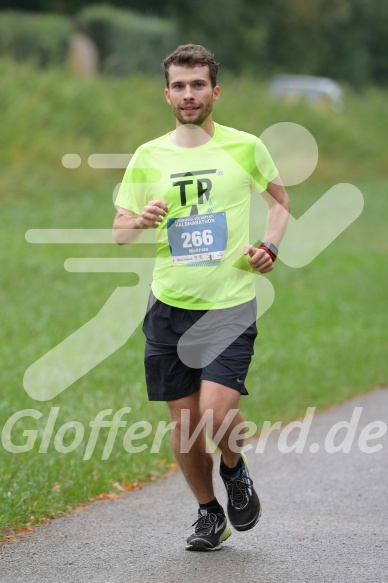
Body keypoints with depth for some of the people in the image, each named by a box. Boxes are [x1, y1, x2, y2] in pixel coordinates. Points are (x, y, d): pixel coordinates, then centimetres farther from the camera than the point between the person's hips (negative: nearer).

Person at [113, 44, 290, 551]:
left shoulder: (245, 147, 0)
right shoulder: (148, 157, 4)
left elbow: (280, 198, 17)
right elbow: (119, 232, 8)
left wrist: (270, 247, 0)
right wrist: (140, 219, -14)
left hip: (231, 304, -3)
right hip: (169, 304, 3)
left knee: (217, 411, -17)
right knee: (184, 418, 5)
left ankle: (236, 473, 17)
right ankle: (209, 514, 26)